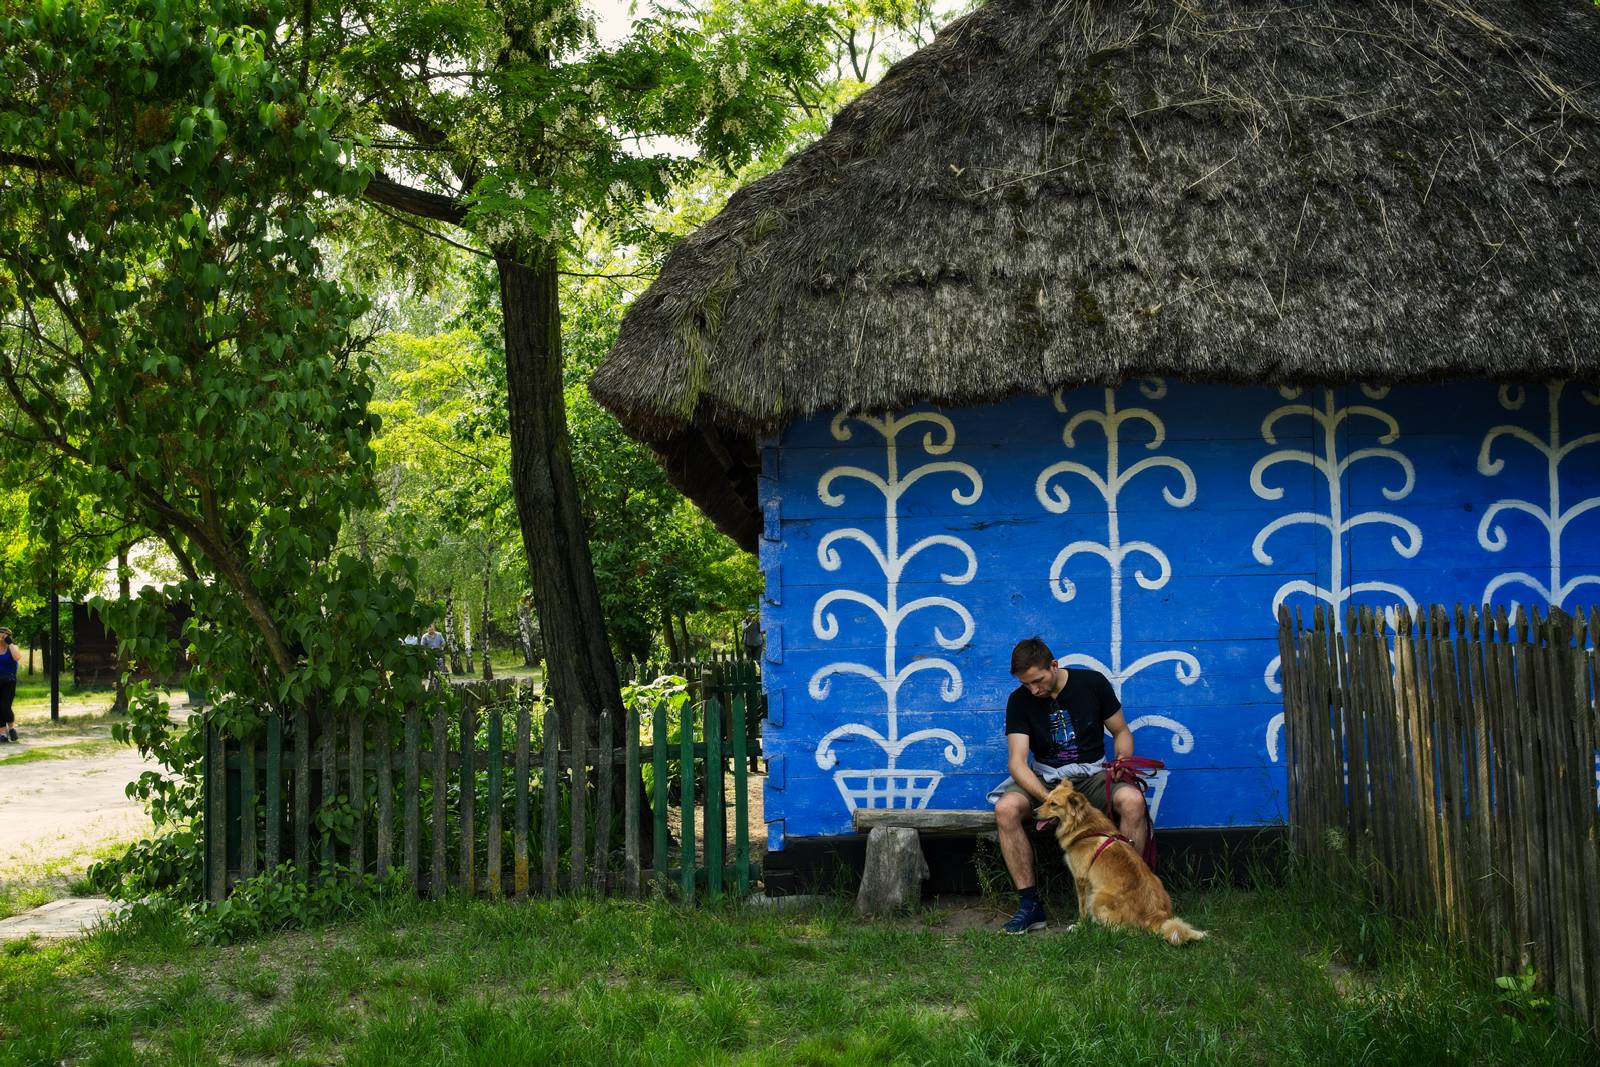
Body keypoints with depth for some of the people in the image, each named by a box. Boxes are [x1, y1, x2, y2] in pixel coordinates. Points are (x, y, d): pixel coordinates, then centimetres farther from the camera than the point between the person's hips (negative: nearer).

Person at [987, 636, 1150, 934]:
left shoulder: (1092, 683, -4)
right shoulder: (1020, 701, -5)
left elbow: (1121, 732, 7)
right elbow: (1017, 761, -15)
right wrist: (1049, 800, -31)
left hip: (1092, 775, 0)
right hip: (1045, 779, 1)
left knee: (1132, 800, -34)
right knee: (1006, 808, -31)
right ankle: (1029, 905, -23)